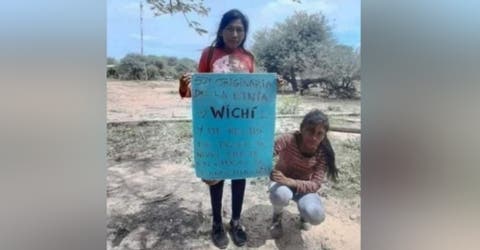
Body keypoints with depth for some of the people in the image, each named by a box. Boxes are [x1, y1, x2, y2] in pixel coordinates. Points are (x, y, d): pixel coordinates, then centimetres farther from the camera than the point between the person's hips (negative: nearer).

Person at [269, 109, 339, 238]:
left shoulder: (323, 152, -20)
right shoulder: (288, 139, -26)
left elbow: (315, 185, -23)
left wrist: (289, 181, -39)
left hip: (304, 186, 1)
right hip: (281, 181, -1)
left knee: (316, 216, -28)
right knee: (280, 195, -38)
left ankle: (303, 210, 12)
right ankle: (277, 215, 1)